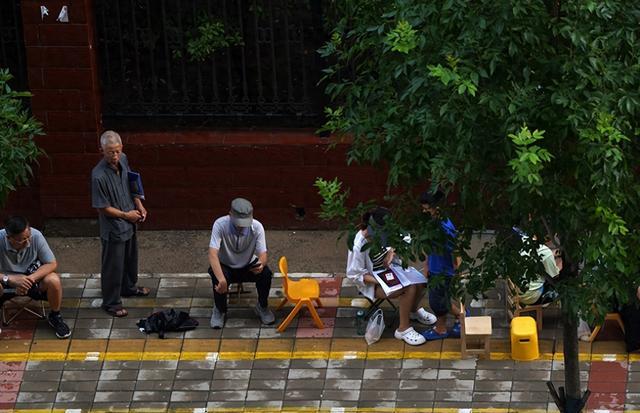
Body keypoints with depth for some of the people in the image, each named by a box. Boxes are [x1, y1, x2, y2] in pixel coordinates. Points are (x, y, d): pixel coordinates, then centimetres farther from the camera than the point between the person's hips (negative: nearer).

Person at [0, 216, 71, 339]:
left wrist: (31, 278, -30)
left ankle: (55, 316, 0)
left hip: (34, 276, 1)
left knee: (53, 281, -29)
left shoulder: (36, 236, -23)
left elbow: (52, 264, -16)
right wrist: (11, 279, -44)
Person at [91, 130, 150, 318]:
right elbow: (102, 207, -22)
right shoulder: (99, 175, -31)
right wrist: (125, 215, -15)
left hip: (129, 223, 8)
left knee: (130, 258, 27)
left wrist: (139, 205, 0)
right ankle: (111, 302, 25)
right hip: (113, 227, -8)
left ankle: (129, 287, 51)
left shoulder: (123, 160, -9)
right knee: (113, 266, 8)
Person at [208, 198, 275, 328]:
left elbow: (263, 254, -21)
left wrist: (261, 264, -48)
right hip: (225, 266, -1)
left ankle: (262, 307, 0)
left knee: (266, 273, -28)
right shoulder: (220, 225, -28)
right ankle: (220, 310, -5)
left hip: (248, 266, 2)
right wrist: (221, 279, -50)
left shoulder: (257, 227, -21)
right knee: (218, 278, -34)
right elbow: (213, 254, -35)